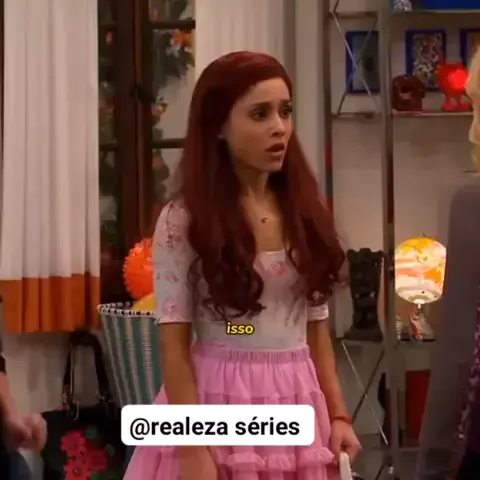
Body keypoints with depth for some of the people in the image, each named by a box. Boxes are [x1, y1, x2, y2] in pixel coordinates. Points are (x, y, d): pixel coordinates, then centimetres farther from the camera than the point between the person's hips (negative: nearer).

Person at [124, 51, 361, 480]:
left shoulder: (305, 211, 5)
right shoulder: (183, 220, -9)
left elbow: (316, 328, 9)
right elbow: (174, 343, -10)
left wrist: (338, 414, 3)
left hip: (298, 405, 4)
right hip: (217, 404, -4)